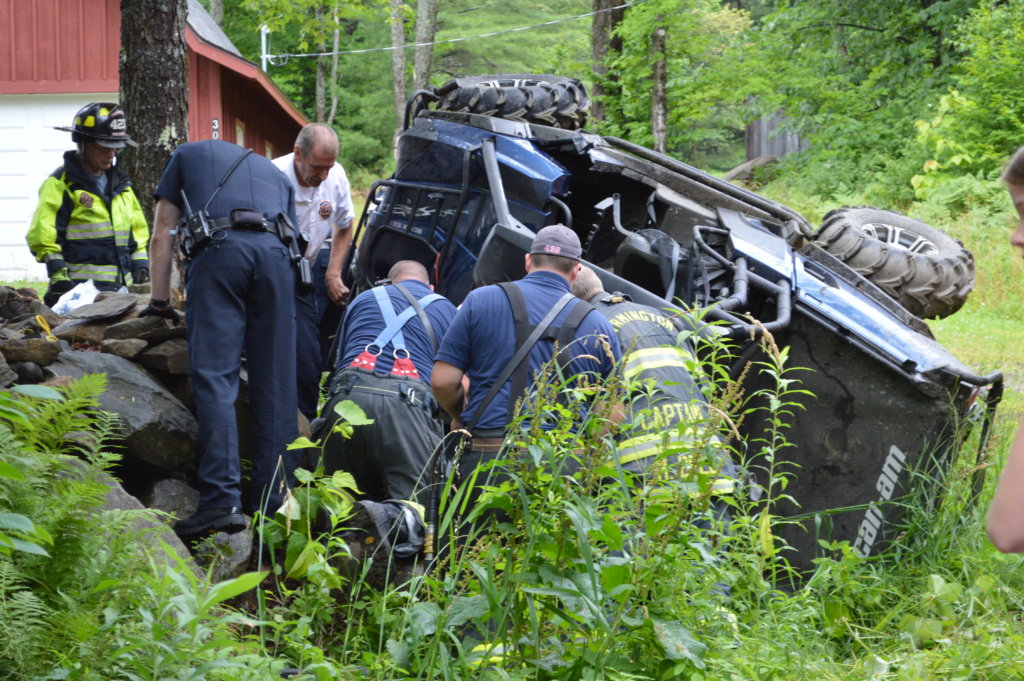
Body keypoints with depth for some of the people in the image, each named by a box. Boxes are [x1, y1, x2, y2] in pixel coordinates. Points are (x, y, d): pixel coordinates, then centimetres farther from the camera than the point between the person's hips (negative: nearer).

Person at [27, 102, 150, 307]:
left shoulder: (120, 183, 19)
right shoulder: (60, 185, -4)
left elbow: (137, 228, 27)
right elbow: (42, 237, -9)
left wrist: (139, 263, 14)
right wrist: (59, 276, -15)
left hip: (120, 288, 7)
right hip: (81, 290, -7)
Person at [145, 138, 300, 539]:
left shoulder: (187, 155, 30)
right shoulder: (275, 173, 36)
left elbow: (162, 235, 25)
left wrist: (160, 302, 29)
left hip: (217, 250, -3)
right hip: (276, 252, 3)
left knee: (214, 378, -10)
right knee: (275, 382, 5)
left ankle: (222, 501, -22)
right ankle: (271, 498, 2)